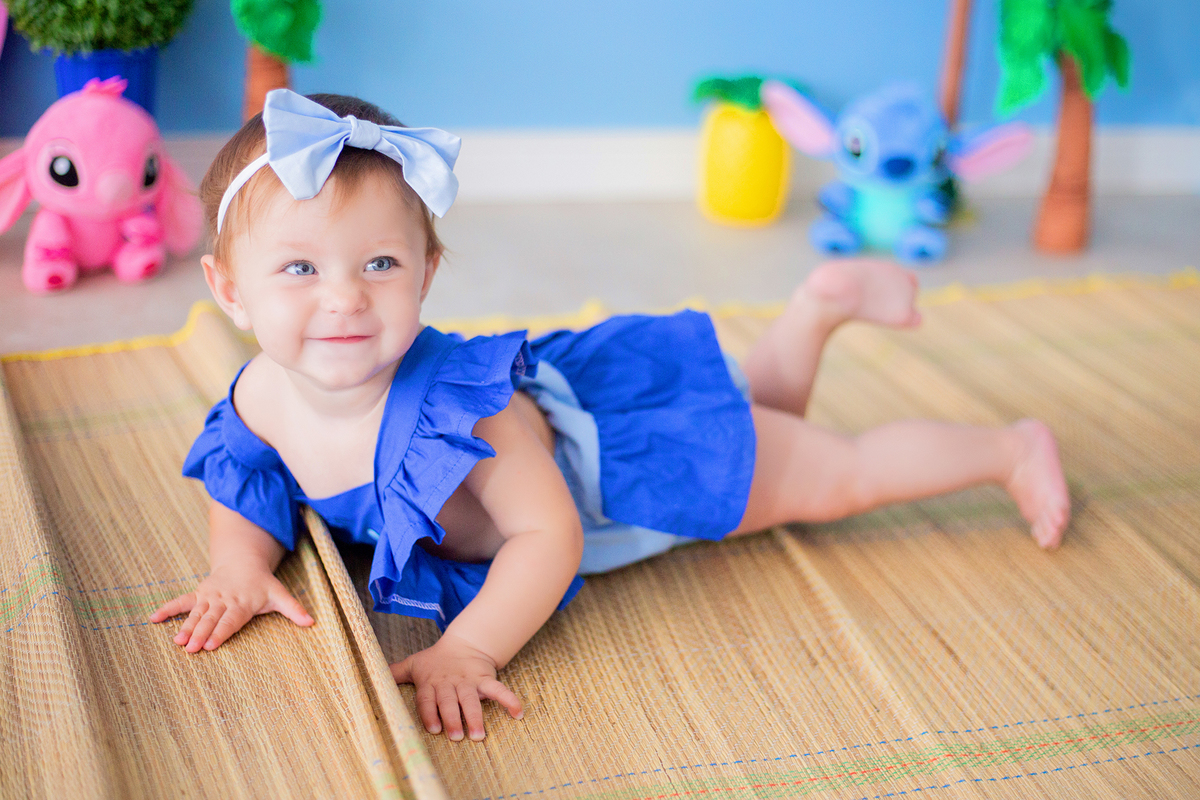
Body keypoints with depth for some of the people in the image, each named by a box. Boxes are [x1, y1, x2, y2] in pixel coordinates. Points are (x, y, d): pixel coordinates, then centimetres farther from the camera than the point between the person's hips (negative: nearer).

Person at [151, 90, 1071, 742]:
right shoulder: (264, 396, -20)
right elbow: (246, 487, 0)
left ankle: (1014, 448, 30)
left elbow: (550, 534, -38)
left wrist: (469, 648, -46)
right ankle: (820, 305, 49)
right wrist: (241, 565, -19)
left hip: (629, 435, -7)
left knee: (835, 476, 8)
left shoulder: (454, 407, -42)